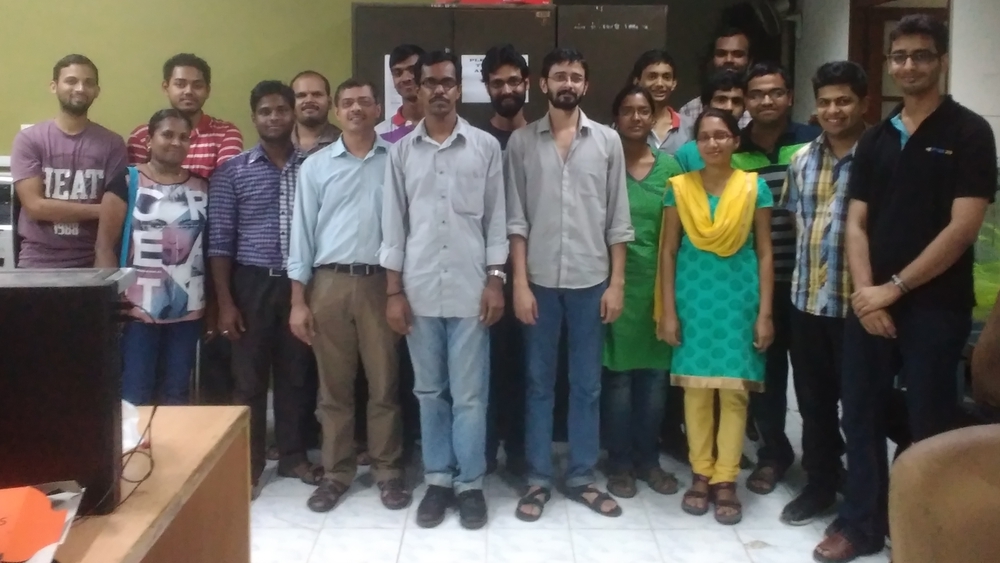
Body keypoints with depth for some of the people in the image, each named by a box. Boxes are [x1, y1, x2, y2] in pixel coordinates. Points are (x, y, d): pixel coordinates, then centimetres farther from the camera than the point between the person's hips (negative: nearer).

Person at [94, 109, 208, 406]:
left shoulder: (202, 187, 8)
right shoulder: (126, 184, -2)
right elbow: (105, 246, -4)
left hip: (189, 309, 3)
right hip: (139, 308, -3)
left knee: (176, 394, 11)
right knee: (135, 395, 0)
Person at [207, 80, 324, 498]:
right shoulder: (232, 171, -1)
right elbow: (220, 241, -3)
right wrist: (225, 301, -8)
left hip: (298, 283, 2)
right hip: (252, 282, -2)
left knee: (295, 374, 11)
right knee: (249, 378, 6)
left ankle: (293, 456, 25)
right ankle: (249, 464, 18)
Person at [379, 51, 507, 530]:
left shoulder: (486, 146, 2)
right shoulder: (402, 151, 5)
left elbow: (496, 219, 3)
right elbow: (393, 224, 5)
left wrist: (495, 280, -4)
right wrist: (394, 290, 1)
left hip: (470, 288, -2)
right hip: (419, 290, 2)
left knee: (469, 393, 4)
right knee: (430, 391, 10)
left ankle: (470, 483, 17)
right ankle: (438, 480, 22)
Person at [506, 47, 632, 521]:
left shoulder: (607, 140, 3)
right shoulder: (522, 141, 1)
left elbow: (618, 220, 3)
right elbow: (516, 219, -1)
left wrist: (616, 282, -2)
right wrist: (519, 282, -7)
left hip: (591, 280, 1)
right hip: (540, 281, -1)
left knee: (587, 384, 9)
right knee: (539, 383, 8)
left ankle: (581, 477, 21)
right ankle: (538, 479, 19)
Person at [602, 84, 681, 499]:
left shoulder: (670, 166, 6)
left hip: (658, 282, 3)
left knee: (655, 374, 9)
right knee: (618, 375, 2)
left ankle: (647, 459, 23)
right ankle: (620, 464, 15)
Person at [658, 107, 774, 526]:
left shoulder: (754, 187, 1)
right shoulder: (679, 187, 2)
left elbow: (764, 253, 1)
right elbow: (668, 251, 3)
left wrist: (765, 313, -4)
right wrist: (667, 310, -2)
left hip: (738, 296, 0)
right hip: (694, 296, 1)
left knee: (734, 389, 1)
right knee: (696, 388, 4)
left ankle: (726, 480, 10)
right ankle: (700, 474, 16)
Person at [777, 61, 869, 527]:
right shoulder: (801, 159, 8)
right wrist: (799, 275, 12)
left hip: (856, 303, -5)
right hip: (806, 300, 6)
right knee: (813, 402, 15)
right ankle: (820, 485, 30)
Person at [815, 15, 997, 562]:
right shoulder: (874, 139, 11)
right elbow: (856, 223, 8)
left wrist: (894, 287, -13)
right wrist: (865, 292, -7)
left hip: (936, 305, -4)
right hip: (869, 303, 5)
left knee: (929, 424, 5)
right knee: (861, 414, 10)